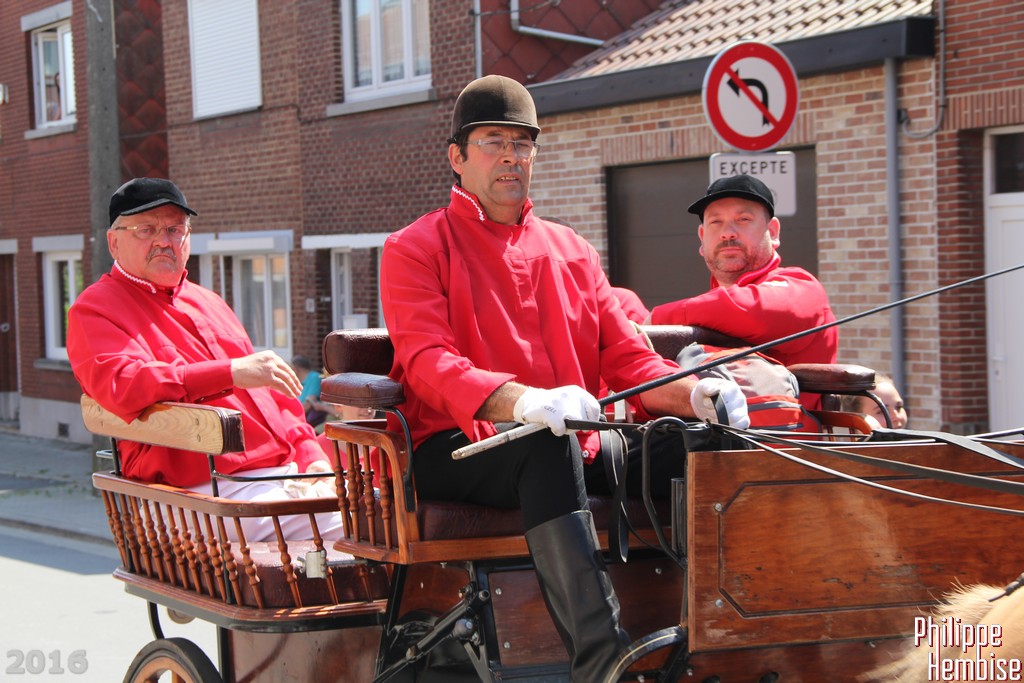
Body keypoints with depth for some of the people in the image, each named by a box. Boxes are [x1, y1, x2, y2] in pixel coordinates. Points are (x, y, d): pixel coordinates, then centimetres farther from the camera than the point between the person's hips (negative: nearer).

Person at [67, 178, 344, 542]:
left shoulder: (208, 303, 29)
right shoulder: (95, 309, 4)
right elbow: (120, 385, -17)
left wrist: (312, 455, 13)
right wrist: (231, 373, -21)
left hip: (293, 473, 8)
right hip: (213, 488, -8)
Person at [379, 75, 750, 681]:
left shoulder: (572, 251, 22)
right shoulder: (414, 250, 5)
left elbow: (626, 358, 14)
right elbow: (428, 364, -12)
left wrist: (694, 392, -10)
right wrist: (523, 401, -33)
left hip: (575, 453, 5)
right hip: (457, 454, -5)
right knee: (549, 447, -38)